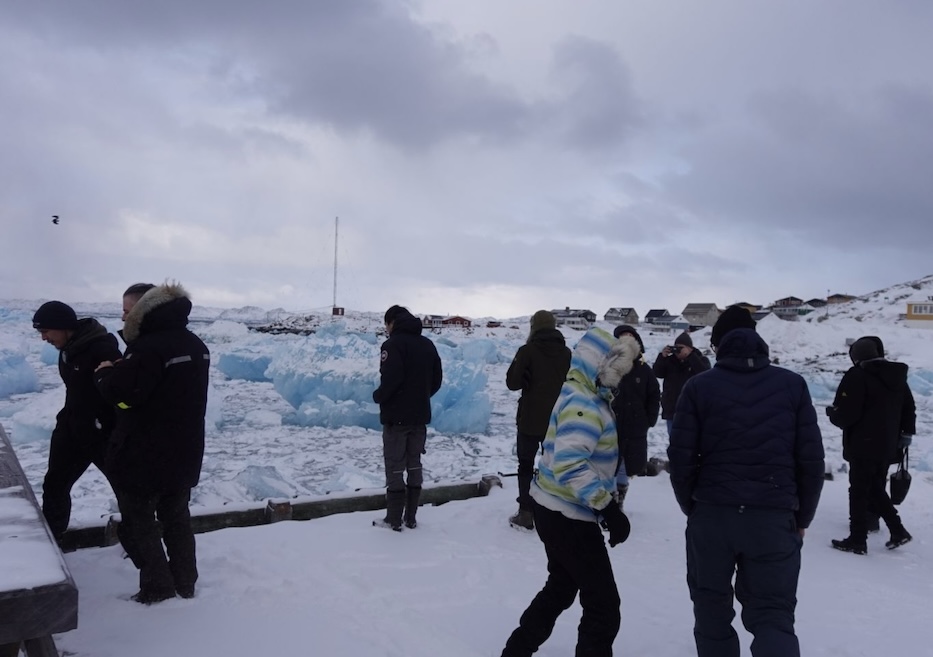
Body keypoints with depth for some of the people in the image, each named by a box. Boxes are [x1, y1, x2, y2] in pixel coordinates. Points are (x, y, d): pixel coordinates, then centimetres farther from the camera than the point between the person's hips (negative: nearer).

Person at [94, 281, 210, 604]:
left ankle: (158, 589, 12)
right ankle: (185, 584, 25)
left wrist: (105, 372, -4)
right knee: (176, 517, 18)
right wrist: (121, 370, 11)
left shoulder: (148, 348, -22)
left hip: (144, 456, -8)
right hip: (185, 454, 8)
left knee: (140, 521, 7)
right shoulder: (197, 346, 8)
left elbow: (121, 392, -24)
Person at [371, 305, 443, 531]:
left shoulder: (393, 344, -13)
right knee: (414, 465, 13)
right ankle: (411, 517, 18)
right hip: (420, 416, 7)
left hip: (396, 416, -6)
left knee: (395, 466, 1)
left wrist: (378, 396, -6)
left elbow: (391, 379, -23)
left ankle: (394, 519, 6)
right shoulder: (428, 344, 9)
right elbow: (437, 379, 9)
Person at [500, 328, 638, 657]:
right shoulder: (582, 403, -22)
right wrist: (609, 508, -30)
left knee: (561, 588, 26)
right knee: (604, 605, 0)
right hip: (568, 515, -11)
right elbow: (569, 464, -32)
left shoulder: (588, 397, 10)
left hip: (559, 510, 11)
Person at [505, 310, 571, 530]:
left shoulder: (528, 350, -13)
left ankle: (526, 513, 4)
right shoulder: (567, 353, 1)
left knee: (526, 465, 7)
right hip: (557, 420, 4)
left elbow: (513, 382, -11)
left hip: (530, 419, -4)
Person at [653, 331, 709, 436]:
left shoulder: (700, 360, -1)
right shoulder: (670, 360, 7)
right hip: (671, 409, 4)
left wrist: (690, 356, -26)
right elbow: (657, 373, -2)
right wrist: (662, 357, -15)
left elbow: (704, 373, -21)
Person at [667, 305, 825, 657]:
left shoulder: (699, 386, -1)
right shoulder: (792, 383, 3)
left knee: (712, 608, 17)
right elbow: (811, 458, 2)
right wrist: (802, 517, 14)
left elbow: (681, 456, -3)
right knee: (772, 614, 10)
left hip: (711, 515, 0)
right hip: (774, 517, 1)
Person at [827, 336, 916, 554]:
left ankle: (857, 540, 7)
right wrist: (906, 433, 28)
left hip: (863, 447, -8)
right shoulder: (898, 376, 10)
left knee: (859, 492, 1)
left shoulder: (856, 376, -16)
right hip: (887, 447, 8)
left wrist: (831, 412, 1)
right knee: (876, 490, 22)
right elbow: (909, 409, 19)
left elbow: (845, 415, -19)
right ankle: (897, 530, 20)